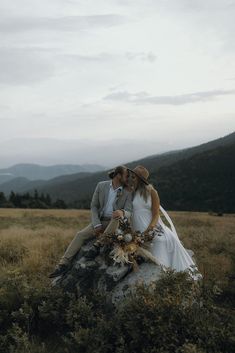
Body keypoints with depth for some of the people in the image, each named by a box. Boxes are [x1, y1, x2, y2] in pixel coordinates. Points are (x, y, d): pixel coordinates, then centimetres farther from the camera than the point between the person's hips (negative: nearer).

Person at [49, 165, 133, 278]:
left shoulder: (127, 192, -4)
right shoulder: (101, 185, 0)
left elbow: (129, 212, -13)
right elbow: (94, 206, 2)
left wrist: (122, 212, -40)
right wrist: (97, 225, -11)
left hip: (115, 222, -2)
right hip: (99, 221, 2)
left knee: (118, 216, -37)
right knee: (80, 234, -18)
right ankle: (64, 263, -23)